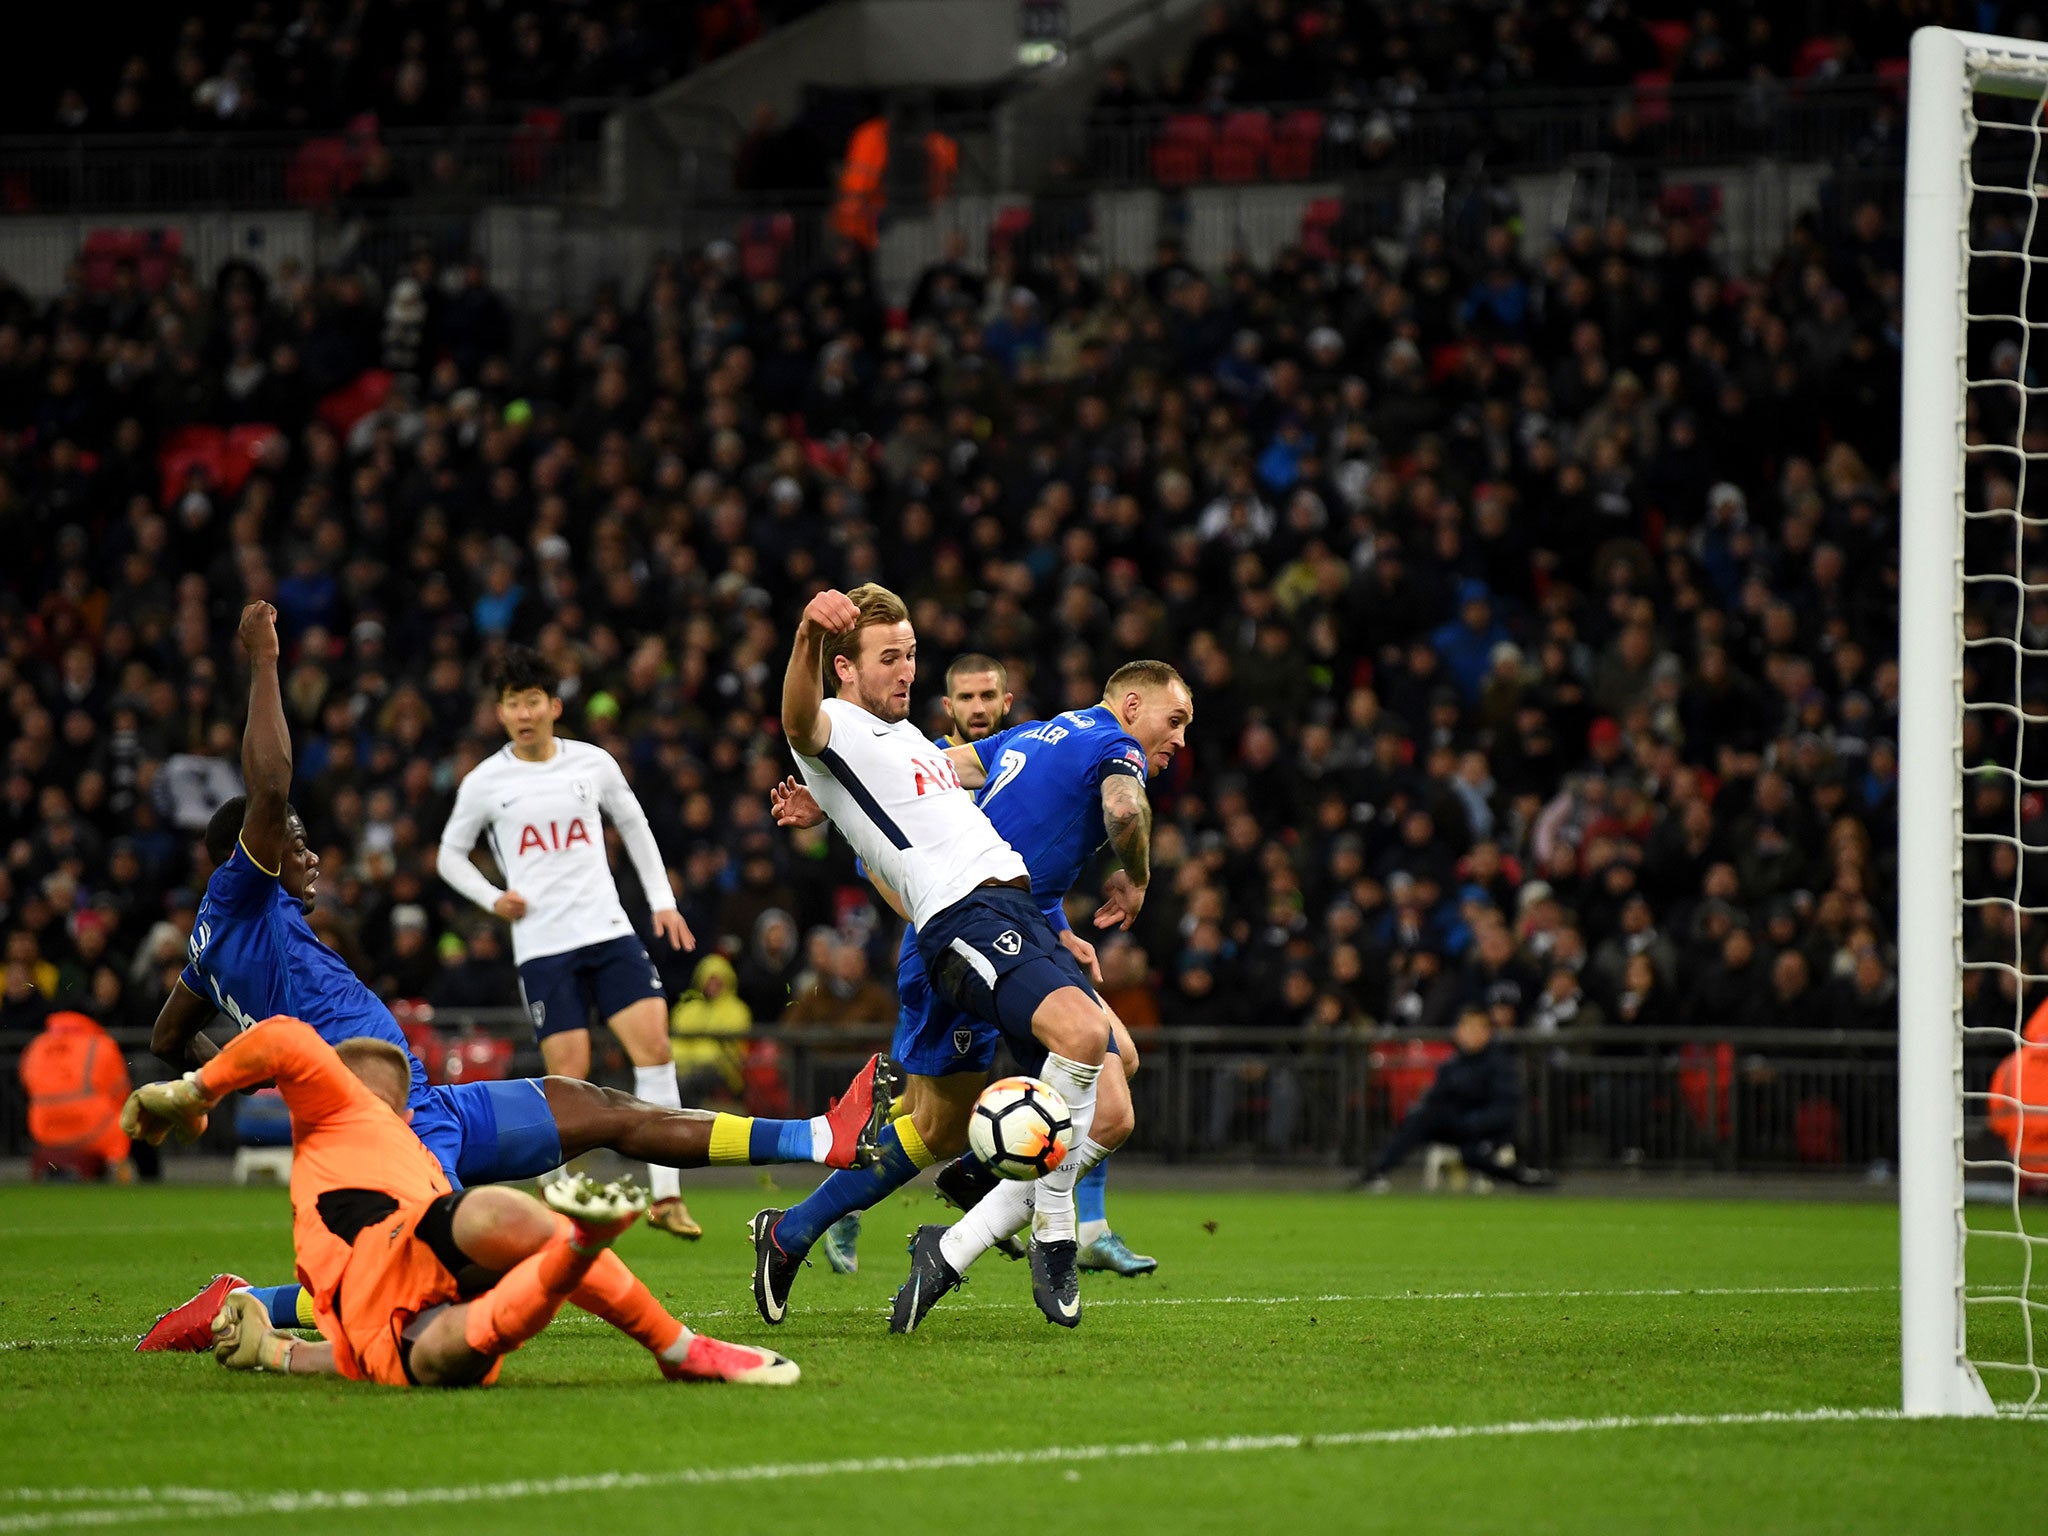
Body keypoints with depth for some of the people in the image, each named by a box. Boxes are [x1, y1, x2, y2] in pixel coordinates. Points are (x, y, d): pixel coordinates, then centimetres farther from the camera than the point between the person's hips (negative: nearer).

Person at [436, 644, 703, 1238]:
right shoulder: (484, 782, 1)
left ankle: (665, 1195, -10)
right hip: (542, 945, -2)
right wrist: (491, 898, -3)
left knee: (654, 1043, -12)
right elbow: (450, 855, 14)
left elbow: (635, 826, 21)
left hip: (608, 931, 2)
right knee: (569, 1074, -9)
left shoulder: (594, 764, 6)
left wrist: (663, 901, 14)